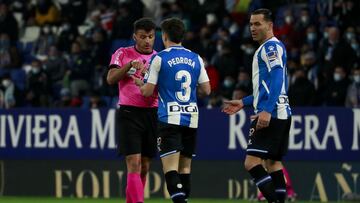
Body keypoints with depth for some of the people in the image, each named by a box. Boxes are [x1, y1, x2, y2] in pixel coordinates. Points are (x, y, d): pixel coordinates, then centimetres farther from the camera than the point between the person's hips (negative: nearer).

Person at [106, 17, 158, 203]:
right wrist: (129, 65, -21)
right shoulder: (123, 54, 3)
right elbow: (110, 79, -8)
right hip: (129, 113, -4)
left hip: (152, 113, 4)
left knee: (144, 167, 8)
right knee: (134, 164, -14)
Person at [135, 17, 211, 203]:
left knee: (170, 168, -10)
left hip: (169, 119, -5)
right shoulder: (196, 59, 8)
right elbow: (206, 90, 9)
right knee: (185, 166, 13)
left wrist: (140, 83, 19)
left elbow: (147, 91, -3)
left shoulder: (160, 58, -4)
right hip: (191, 118, 5)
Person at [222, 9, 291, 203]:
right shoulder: (267, 48, 22)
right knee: (273, 161, 11)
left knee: (251, 162, -14)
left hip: (270, 115, -11)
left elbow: (277, 80, -22)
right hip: (281, 114, 11)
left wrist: (266, 111, -30)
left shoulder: (271, 47, -9)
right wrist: (243, 103, 30)